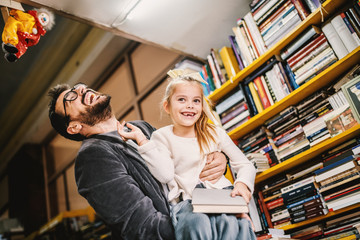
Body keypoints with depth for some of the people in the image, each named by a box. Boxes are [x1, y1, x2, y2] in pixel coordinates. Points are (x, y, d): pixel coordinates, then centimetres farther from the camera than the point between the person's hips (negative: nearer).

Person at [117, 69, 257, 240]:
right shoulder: (162, 137, 5)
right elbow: (165, 175, -11)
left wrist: (242, 183, -11)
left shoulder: (214, 133, 10)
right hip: (187, 201, -1)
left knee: (234, 225, -31)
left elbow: (246, 165, 11)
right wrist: (142, 140, -13)